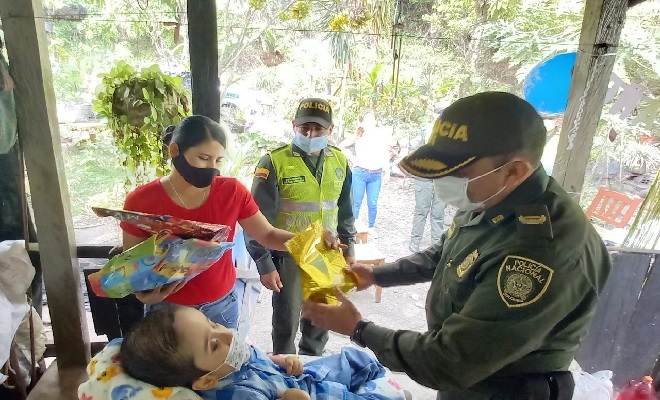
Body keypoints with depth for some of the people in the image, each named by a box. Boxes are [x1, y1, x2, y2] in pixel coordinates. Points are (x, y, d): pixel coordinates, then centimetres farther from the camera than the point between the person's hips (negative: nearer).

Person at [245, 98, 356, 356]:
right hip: (288, 256, -4)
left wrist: (348, 247, 12)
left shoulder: (340, 161, 1)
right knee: (286, 322, 10)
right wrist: (265, 264, -14)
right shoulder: (274, 162, -15)